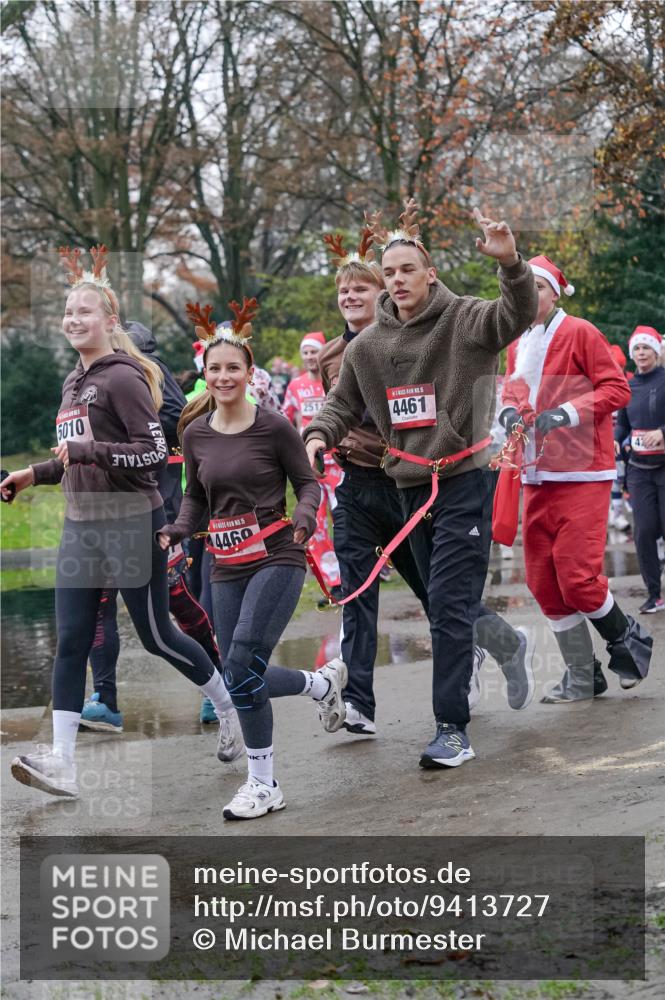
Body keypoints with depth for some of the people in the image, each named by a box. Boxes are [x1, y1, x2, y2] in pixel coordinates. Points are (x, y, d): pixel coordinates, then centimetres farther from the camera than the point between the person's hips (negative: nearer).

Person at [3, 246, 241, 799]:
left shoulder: (123, 377, -11)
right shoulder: (74, 383, 15)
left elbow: (154, 452, -17)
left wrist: (85, 451, -24)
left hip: (132, 523, -8)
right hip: (81, 526, 8)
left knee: (156, 636, 3)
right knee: (71, 642, -1)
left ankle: (233, 707, 26)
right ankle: (62, 763, -3)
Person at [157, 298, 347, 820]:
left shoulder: (274, 426, -8)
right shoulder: (196, 433, 4)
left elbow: (308, 483, 0)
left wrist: (303, 517, -21)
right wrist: (176, 531, -3)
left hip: (277, 560, -5)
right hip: (228, 568, 6)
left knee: (242, 668, -16)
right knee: (243, 679, 3)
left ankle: (263, 785, 1)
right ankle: (323, 682, 31)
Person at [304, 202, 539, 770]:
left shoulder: (464, 320, -8)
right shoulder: (368, 345, 8)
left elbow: (518, 316, -26)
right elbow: (343, 405, 19)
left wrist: (511, 265, -44)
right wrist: (320, 434, -2)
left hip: (465, 480, -6)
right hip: (411, 485, 6)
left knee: (451, 605, -12)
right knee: (444, 602, 16)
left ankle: (452, 728, -10)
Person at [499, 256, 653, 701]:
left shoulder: (580, 333, -5)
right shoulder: (519, 345, 12)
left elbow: (617, 388, -9)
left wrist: (566, 413, -19)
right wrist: (510, 411, 0)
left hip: (582, 475, -7)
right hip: (537, 476, 7)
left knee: (576, 576, -12)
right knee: (543, 581, 4)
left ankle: (627, 639, 16)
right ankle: (583, 677, 15)